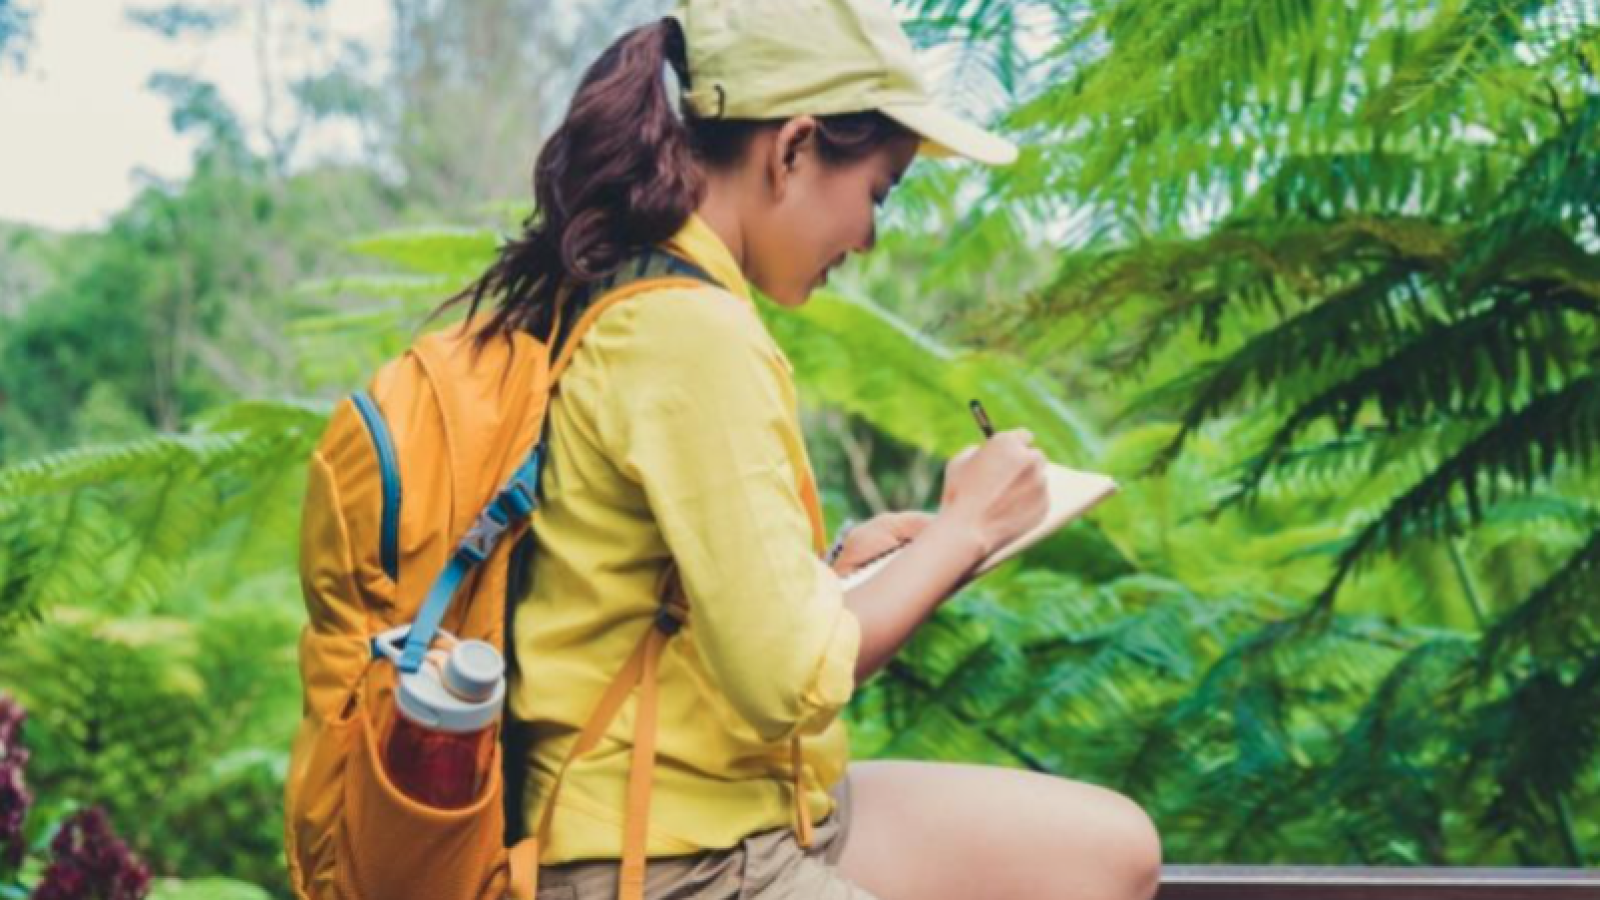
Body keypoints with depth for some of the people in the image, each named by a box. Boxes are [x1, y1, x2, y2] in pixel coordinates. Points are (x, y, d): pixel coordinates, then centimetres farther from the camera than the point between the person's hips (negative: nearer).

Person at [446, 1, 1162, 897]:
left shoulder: (622, 292, 7)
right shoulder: (692, 333, -21)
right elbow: (790, 680, -22)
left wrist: (832, 568, 7)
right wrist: (962, 529, -9)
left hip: (725, 801, 10)